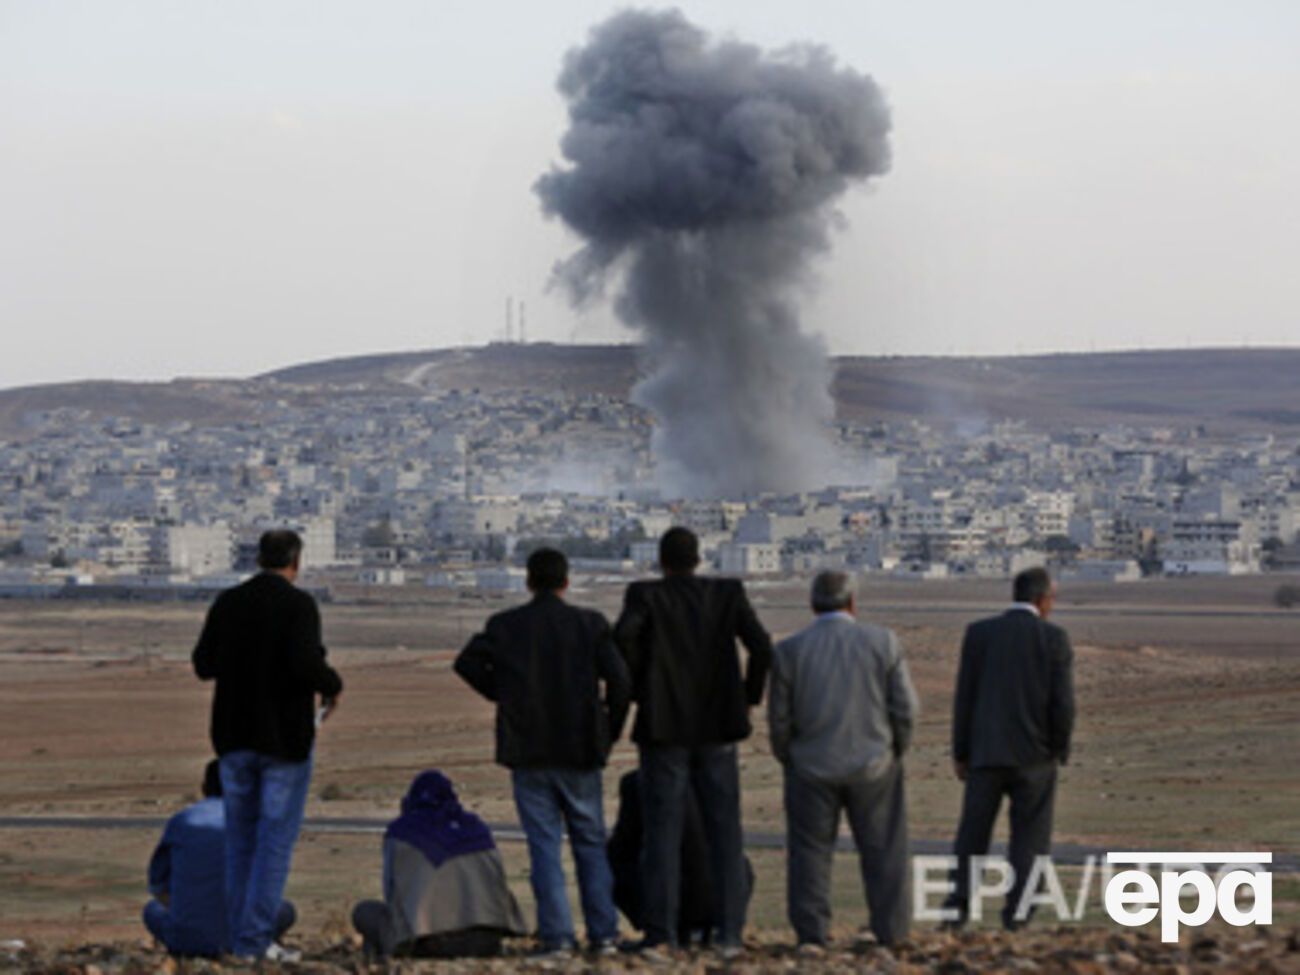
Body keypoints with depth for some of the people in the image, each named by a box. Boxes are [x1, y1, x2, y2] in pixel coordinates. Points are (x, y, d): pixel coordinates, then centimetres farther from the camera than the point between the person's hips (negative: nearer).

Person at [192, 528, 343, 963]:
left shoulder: (227, 604, 4)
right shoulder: (298, 605, -11)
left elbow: (204, 664, 7)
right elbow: (306, 663, -24)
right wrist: (331, 686, -4)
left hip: (234, 736, 5)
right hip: (284, 738, -5)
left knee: (240, 840, 12)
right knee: (276, 839, -1)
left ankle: (240, 935, 13)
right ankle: (258, 937, -5)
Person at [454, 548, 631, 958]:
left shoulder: (506, 626, 0)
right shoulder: (590, 624, -2)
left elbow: (467, 662, -7)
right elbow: (618, 679, -7)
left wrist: (500, 693, 5)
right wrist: (609, 732, 5)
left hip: (528, 752, 0)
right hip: (579, 751, 0)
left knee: (544, 845, 3)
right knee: (590, 842, 11)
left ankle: (557, 935, -3)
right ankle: (603, 933, 8)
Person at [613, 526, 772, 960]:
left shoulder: (645, 595, -2)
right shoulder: (729, 593, 3)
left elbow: (623, 637, -21)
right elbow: (761, 647, -8)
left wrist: (638, 688, -7)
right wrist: (749, 696, 5)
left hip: (664, 727, -1)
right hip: (717, 728, 2)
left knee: (663, 833, 1)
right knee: (724, 832, 6)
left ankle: (660, 936, -3)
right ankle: (729, 934, 2)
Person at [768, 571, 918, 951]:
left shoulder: (789, 650, -4)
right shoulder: (883, 642, -4)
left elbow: (780, 717, -2)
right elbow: (906, 708, -3)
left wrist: (788, 759, 13)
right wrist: (895, 750, 12)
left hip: (811, 767, 0)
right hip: (873, 764, 0)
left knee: (810, 851, 7)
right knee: (882, 850, 10)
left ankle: (811, 934, 2)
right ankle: (890, 931, 12)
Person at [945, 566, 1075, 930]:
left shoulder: (979, 633, -1)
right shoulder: (1054, 638, -6)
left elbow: (964, 695, 1)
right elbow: (1063, 701, -8)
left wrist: (960, 751, 7)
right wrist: (1060, 750, 6)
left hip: (986, 751, 2)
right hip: (1034, 755, -2)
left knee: (973, 832, 9)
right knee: (1029, 835, 6)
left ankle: (958, 905, 2)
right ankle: (1017, 910, 2)